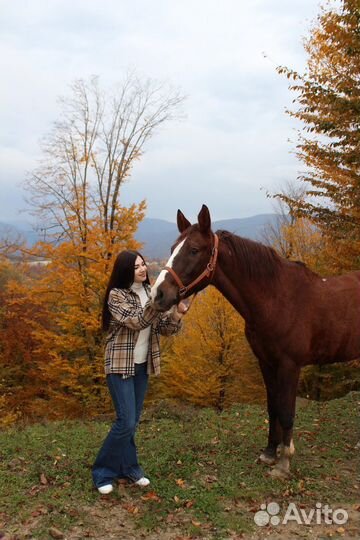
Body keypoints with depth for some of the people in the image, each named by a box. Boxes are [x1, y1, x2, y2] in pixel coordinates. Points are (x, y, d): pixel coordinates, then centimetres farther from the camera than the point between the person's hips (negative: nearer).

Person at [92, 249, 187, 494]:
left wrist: (176, 314, -19)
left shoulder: (149, 292, 4)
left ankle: (128, 467, 29)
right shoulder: (116, 295, -13)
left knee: (133, 421, 14)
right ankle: (103, 472, 11)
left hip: (142, 365, 6)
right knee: (126, 422, -6)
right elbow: (136, 321, -24)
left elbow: (164, 328, 2)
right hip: (121, 365, -6)